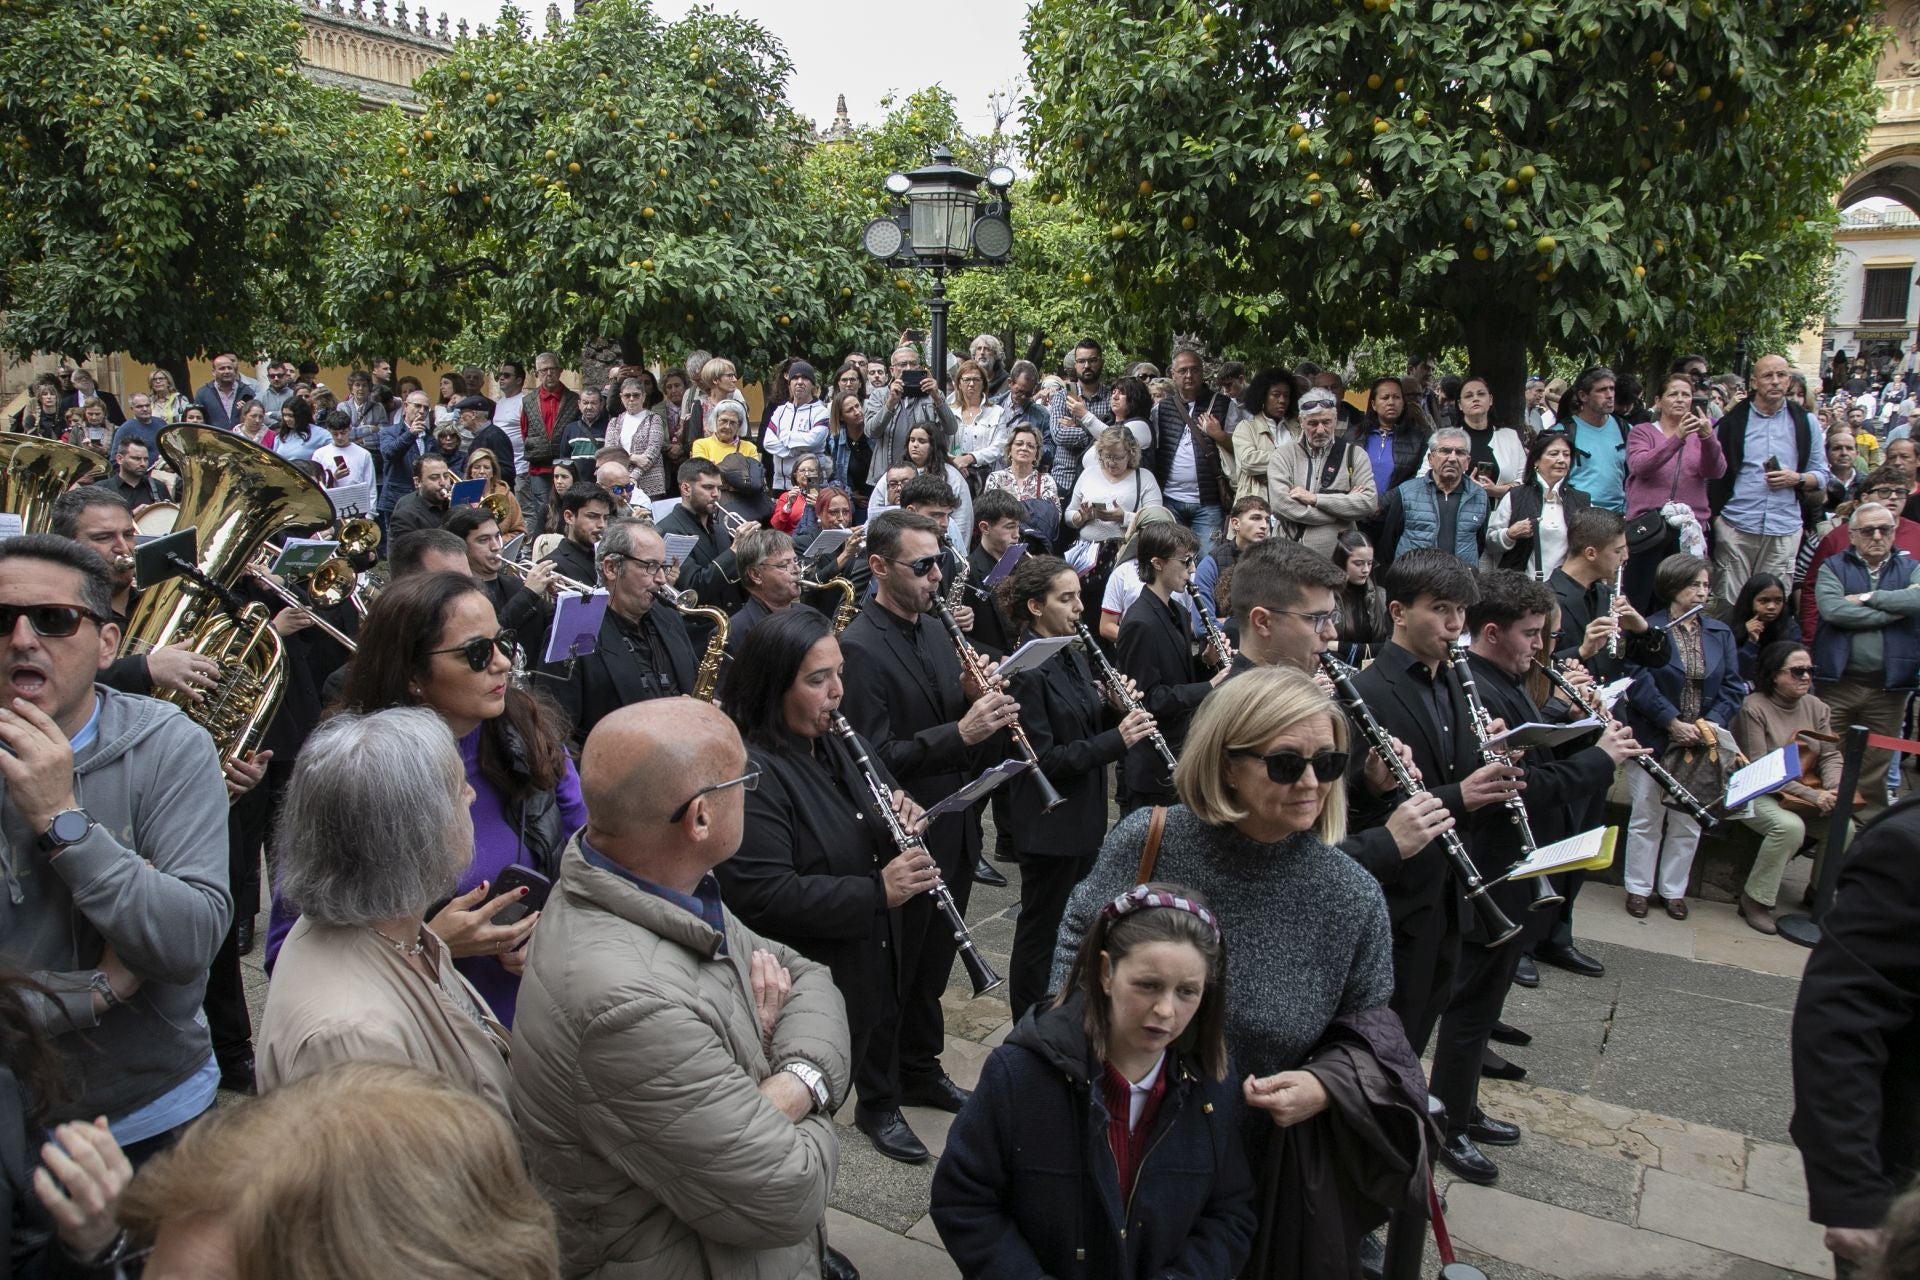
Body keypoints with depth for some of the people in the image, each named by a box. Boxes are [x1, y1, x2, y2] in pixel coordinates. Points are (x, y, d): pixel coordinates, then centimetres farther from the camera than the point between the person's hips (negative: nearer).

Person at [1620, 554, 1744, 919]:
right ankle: (1639, 888, 17)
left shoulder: (1721, 633, 7)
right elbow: (1639, 683, -15)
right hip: (1653, 742, -4)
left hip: (1702, 745, 4)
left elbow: (1733, 686, 4)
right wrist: (1672, 722, -20)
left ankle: (1673, 889, 24)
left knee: (1688, 823, 11)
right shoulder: (1647, 630, -8)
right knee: (1646, 819, 5)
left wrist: (1714, 722, -11)